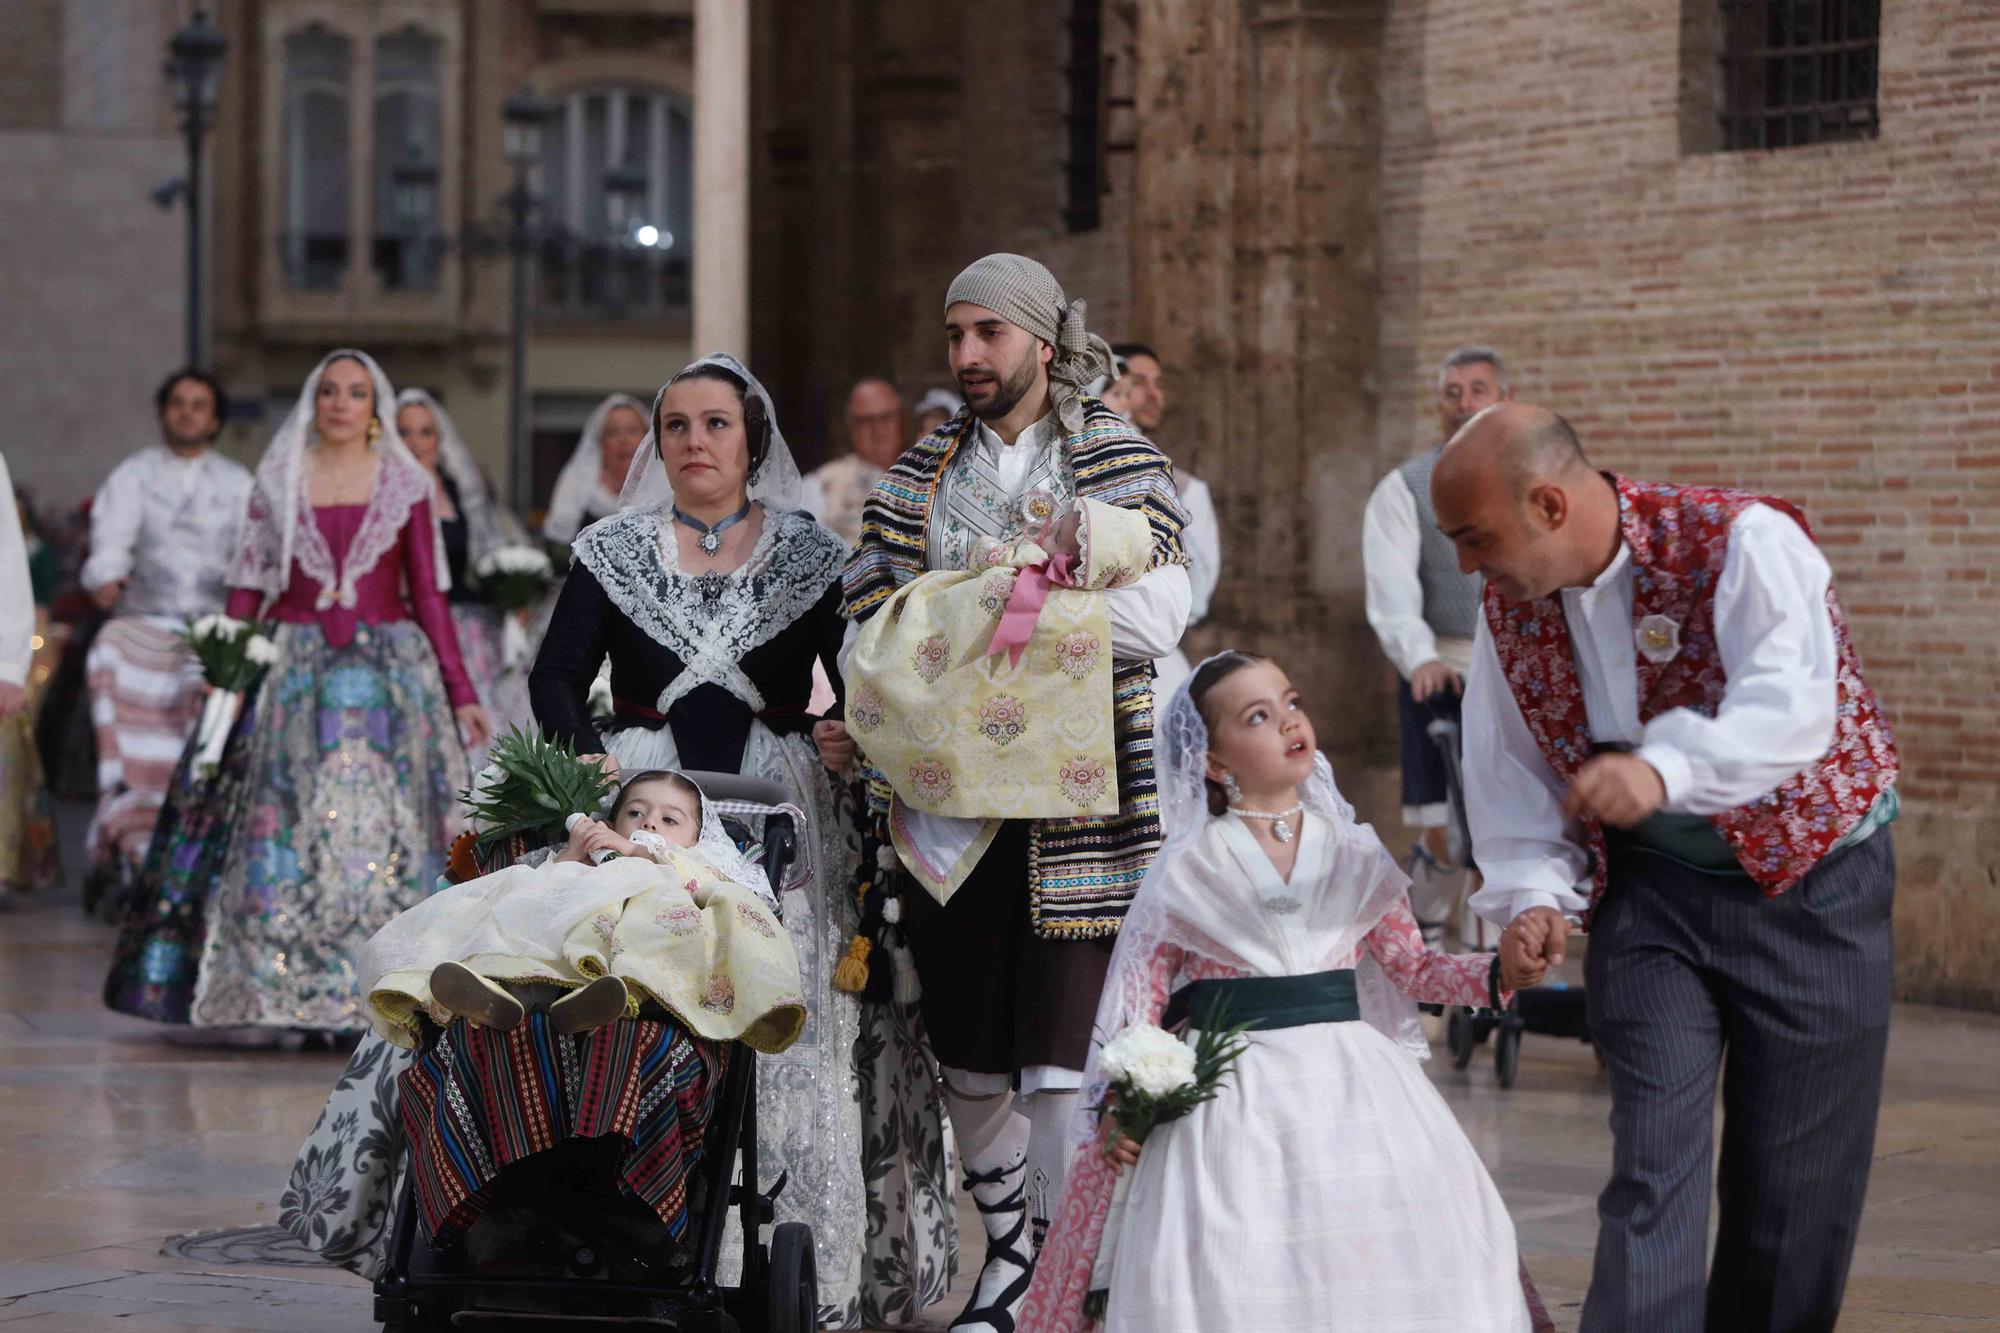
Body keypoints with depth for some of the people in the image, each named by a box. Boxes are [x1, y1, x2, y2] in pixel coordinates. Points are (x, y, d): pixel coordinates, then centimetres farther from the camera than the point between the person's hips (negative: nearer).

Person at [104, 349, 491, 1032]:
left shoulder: (405, 487, 6)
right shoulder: (277, 483, 8)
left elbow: (429, 596, 6)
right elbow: (247, 590, 7)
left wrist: (461, 694, 1)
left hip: (388, 671, 0)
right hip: (294, 670, 0)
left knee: (384, 833, -5)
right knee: (288, 831, -5)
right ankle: (296, 997, 1)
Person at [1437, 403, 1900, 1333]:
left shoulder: (1742, 541, -20)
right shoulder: (1509, 611, -1)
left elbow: (1788, 710, -34)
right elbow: (1513, 776, 6)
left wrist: (1666, 772, -50)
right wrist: (1534, 897, -12)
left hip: (1808, 881, -4)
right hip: (1649, 894, 4)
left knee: (1795, 1185, 1)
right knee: (1653, 1157, -9)